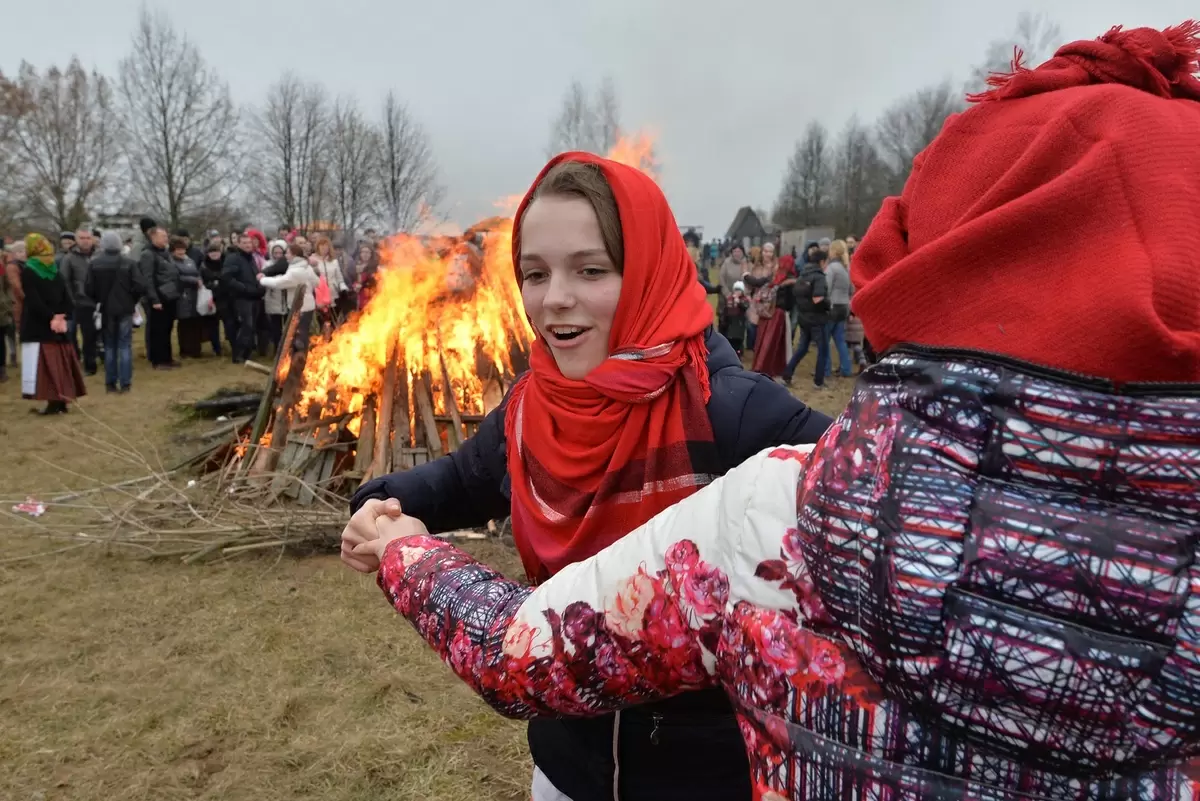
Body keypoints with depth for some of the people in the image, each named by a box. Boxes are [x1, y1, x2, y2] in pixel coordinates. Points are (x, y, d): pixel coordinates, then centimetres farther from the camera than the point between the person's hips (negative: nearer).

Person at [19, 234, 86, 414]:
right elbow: (67, 298, -1)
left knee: (43, 364, -4)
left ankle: (54, 402, -9)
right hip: (57, 324, 4)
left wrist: (51, 318, -9)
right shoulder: (55, 271, 6)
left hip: (36, 326, -4)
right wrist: (61, 317, -8)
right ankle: (61, 401, 9)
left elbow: (33, 302, -11)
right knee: (59, 362, 7)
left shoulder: (27, 272, -5)